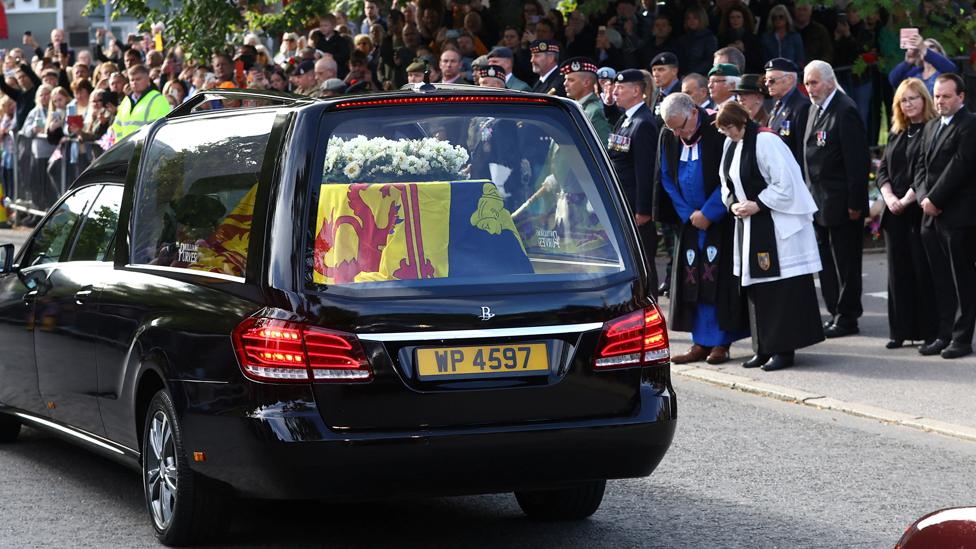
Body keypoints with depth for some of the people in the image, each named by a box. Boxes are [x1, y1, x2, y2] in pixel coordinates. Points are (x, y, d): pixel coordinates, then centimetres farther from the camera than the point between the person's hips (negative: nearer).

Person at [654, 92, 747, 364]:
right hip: (690, 219, 5)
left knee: (719, 279, -5)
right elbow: (666, 179, 10)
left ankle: (720, 343, -1)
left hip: (720, 220, -5)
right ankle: (701, 343, 7)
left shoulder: (718, 132, -15)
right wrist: (688, 214, 0)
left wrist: (708, 213, -13)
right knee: (692, 279, 3)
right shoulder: (668, 138, 3)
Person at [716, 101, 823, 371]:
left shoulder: (765, 141, -15)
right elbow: (727, 182, 20)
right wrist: (733, 203, 0)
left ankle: (784, 348, -3)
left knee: (780, 286, -5)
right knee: (756, 287, 9)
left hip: (777, 226, -9)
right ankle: (765, 348, 15)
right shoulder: (731, 145, 10)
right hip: (749, 226, 9)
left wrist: (757, 204, -16)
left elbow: (785, 183, -18)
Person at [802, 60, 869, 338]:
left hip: (840, 202, -9)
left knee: (845, 262, -1)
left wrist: (855, 203, -19)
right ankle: (836, 312, 21)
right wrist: (810, 193, 13)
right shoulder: (815, 109, 12)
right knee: (826, 261, 13)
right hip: (819, 200, 9)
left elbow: (857, 161, -18)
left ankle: (847, 317, 6)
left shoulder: (845, 111, -16)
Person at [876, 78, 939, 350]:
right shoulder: (896, 135, 16)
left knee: (924, 272, -5)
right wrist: (890, 198, -4)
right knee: (898, 271, 7)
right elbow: (882, 170, 13)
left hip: (920, 212, -7)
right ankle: (901, 330, 11)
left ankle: (930, 332, 1)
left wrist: (907, 199, -15)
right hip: (895, 213, 7)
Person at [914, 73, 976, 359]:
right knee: (941, 280, 10)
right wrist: (923, 197, -2)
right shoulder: (931, 126, 18)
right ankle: (945, 335, 15)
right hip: (932, 217, 8)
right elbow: (922, 166, 16)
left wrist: (934, 200, -14)